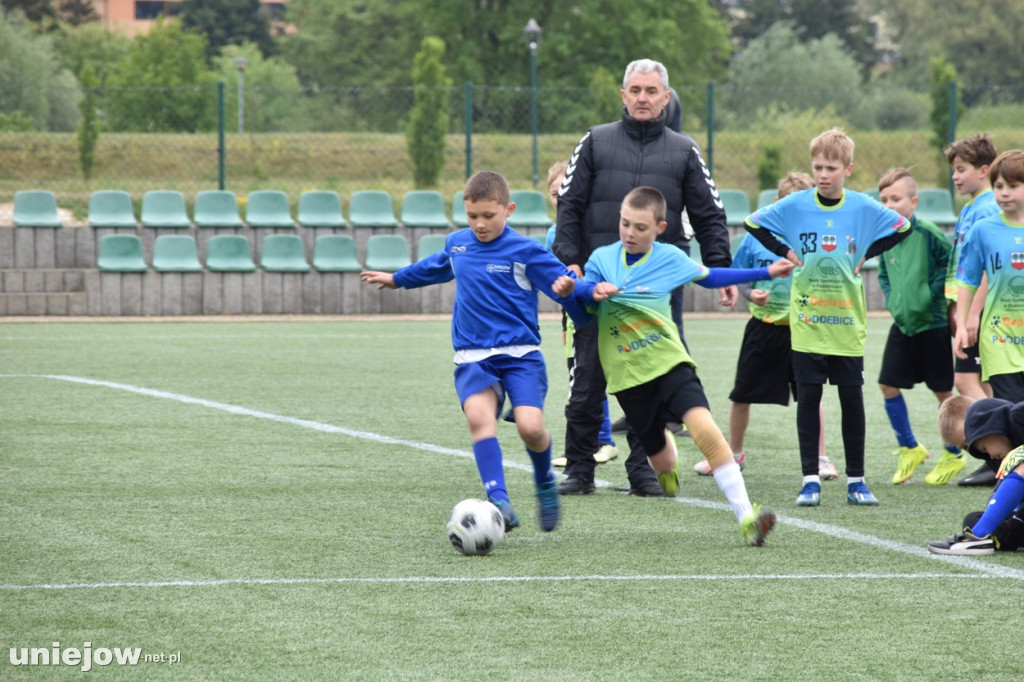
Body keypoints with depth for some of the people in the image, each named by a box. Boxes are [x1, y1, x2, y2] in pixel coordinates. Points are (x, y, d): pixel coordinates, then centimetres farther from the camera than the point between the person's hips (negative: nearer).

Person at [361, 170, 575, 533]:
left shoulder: (526, 251, -4)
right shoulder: (456, 243, 12)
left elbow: (565, 286, -7)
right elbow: (435, 266, 35)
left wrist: (568, 288, -31)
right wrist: (397, 279, 51)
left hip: (520, 355, -3)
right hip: (473, 358, 3)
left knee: (530, 426, -20)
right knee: (478, 415, -26)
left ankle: (545, 483, 15)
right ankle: (500, 503, -35)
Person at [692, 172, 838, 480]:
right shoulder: (757, 235, -3)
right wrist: (750, 294, -15)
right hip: (762, 327, 2)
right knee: (741, 394, 10)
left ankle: (820, 458, 12)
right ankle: (734, 454, 29)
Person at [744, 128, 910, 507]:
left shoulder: (863, 208, -1)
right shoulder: (795, 205, -3)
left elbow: (901, 228, 11)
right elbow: (754, 223, 7)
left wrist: (865, 255, 3)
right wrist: (786, 252, 0)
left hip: (847, 323, 1)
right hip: (806, 320, -1)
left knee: (852, 398, 3)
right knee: (808, 397, 0)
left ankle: (855, 481, 11)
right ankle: (811, 480, 4)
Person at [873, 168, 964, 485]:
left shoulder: (927, 233, -15)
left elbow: (952, 263, -12)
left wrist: (932, 294, -15)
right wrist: (890, 298, 6)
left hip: (932, 324, -6)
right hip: (902, 325, 6)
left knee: (943, 390, 4)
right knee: (888, 385, 2)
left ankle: (953, 455, 18)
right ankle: (909, 448, 19)